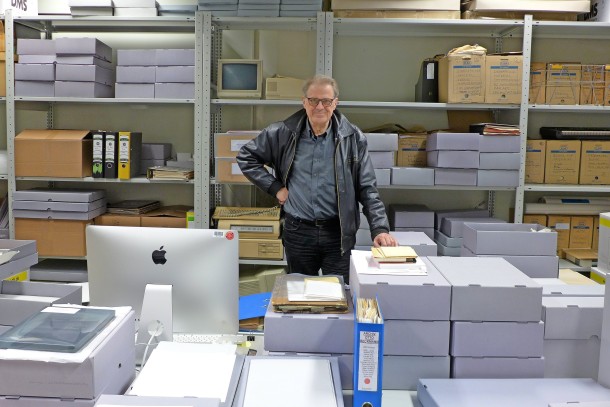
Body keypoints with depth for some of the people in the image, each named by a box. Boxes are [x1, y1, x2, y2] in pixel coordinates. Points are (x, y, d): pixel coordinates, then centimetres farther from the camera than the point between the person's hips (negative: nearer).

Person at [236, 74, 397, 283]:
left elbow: (367, 190, -2)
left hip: (339, 233, -1)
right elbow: (245, 156, 10)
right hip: (298, 232, 2)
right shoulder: (284, 133, -1)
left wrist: (380, 229, -14)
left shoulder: (353, 138, -3)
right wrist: (275, 187, -1)